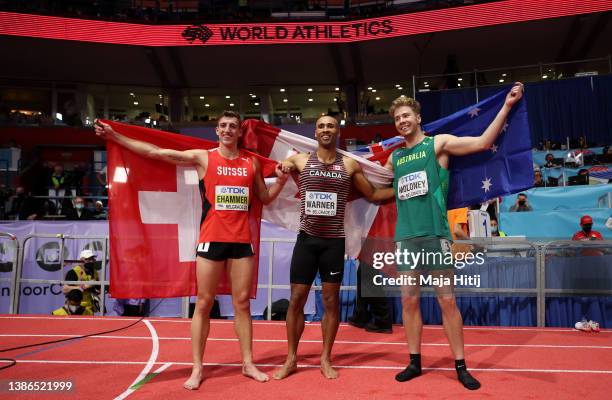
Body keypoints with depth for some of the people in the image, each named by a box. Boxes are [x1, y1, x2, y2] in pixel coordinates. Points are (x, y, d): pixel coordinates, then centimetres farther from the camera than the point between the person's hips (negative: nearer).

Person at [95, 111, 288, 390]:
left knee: (242, 303, 8)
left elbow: (265, 198, 17)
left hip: (242, 240, 2)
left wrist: (280, 182, -1)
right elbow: (154, 152, -2)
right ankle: (197, 368, 16)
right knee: (203, 303, 4)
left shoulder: (252, 162, 8)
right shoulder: (203, 158, 0)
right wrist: (114, 136, -3)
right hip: (212, 239, -2)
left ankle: (248, 364, 20)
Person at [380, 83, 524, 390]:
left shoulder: (438, 143, 3)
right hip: (405, 235, 4)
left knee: (447, 300, 3)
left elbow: (483, 143, -9)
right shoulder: (394, 157, 15)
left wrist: (506, 106, -15)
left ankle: (460, 367, 16)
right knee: (409, 301, 8)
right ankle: (415, 362, 22)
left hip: (435, 233, -4)